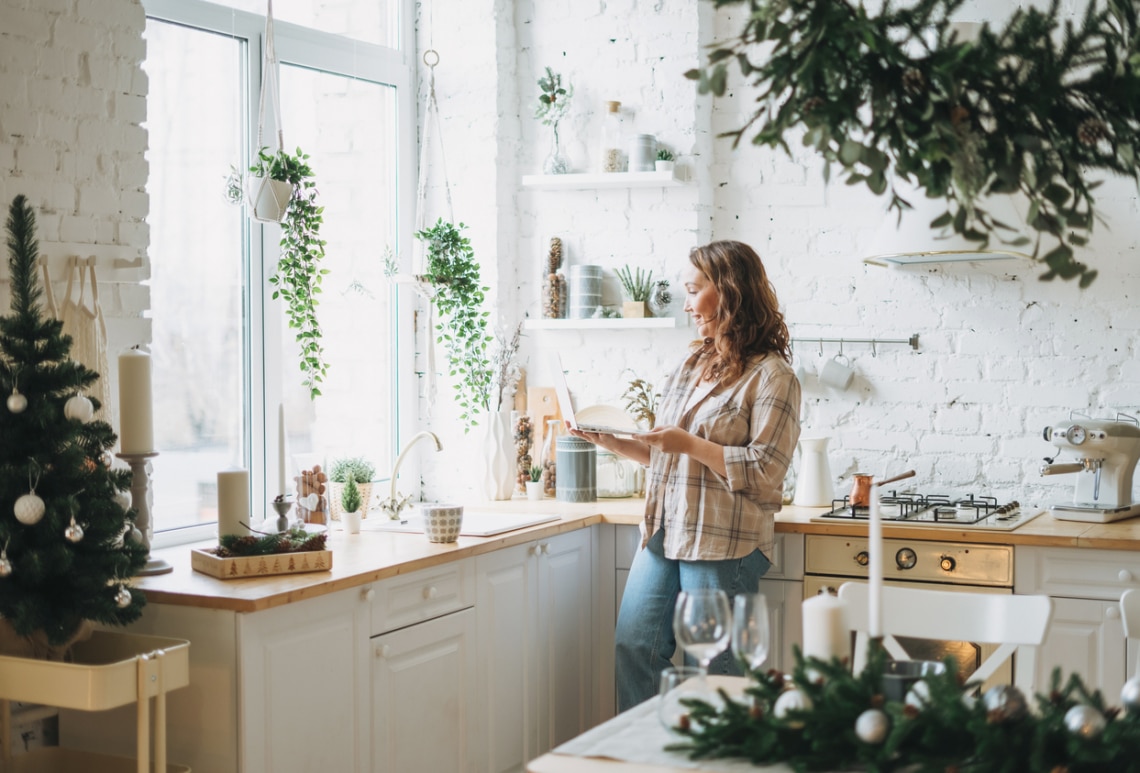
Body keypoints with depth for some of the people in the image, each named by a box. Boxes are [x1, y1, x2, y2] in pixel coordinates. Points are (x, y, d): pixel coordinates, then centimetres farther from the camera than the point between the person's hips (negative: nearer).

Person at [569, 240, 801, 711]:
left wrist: (690, 444, -17)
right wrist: (613, 442, 8)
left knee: (712, 673, 0)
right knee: (634, 647, 5)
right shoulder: (693, 365, 17)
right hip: (662, 537, 8)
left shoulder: (771, 375, -8)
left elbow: (765, 472, -16)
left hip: (722, 548, -8)